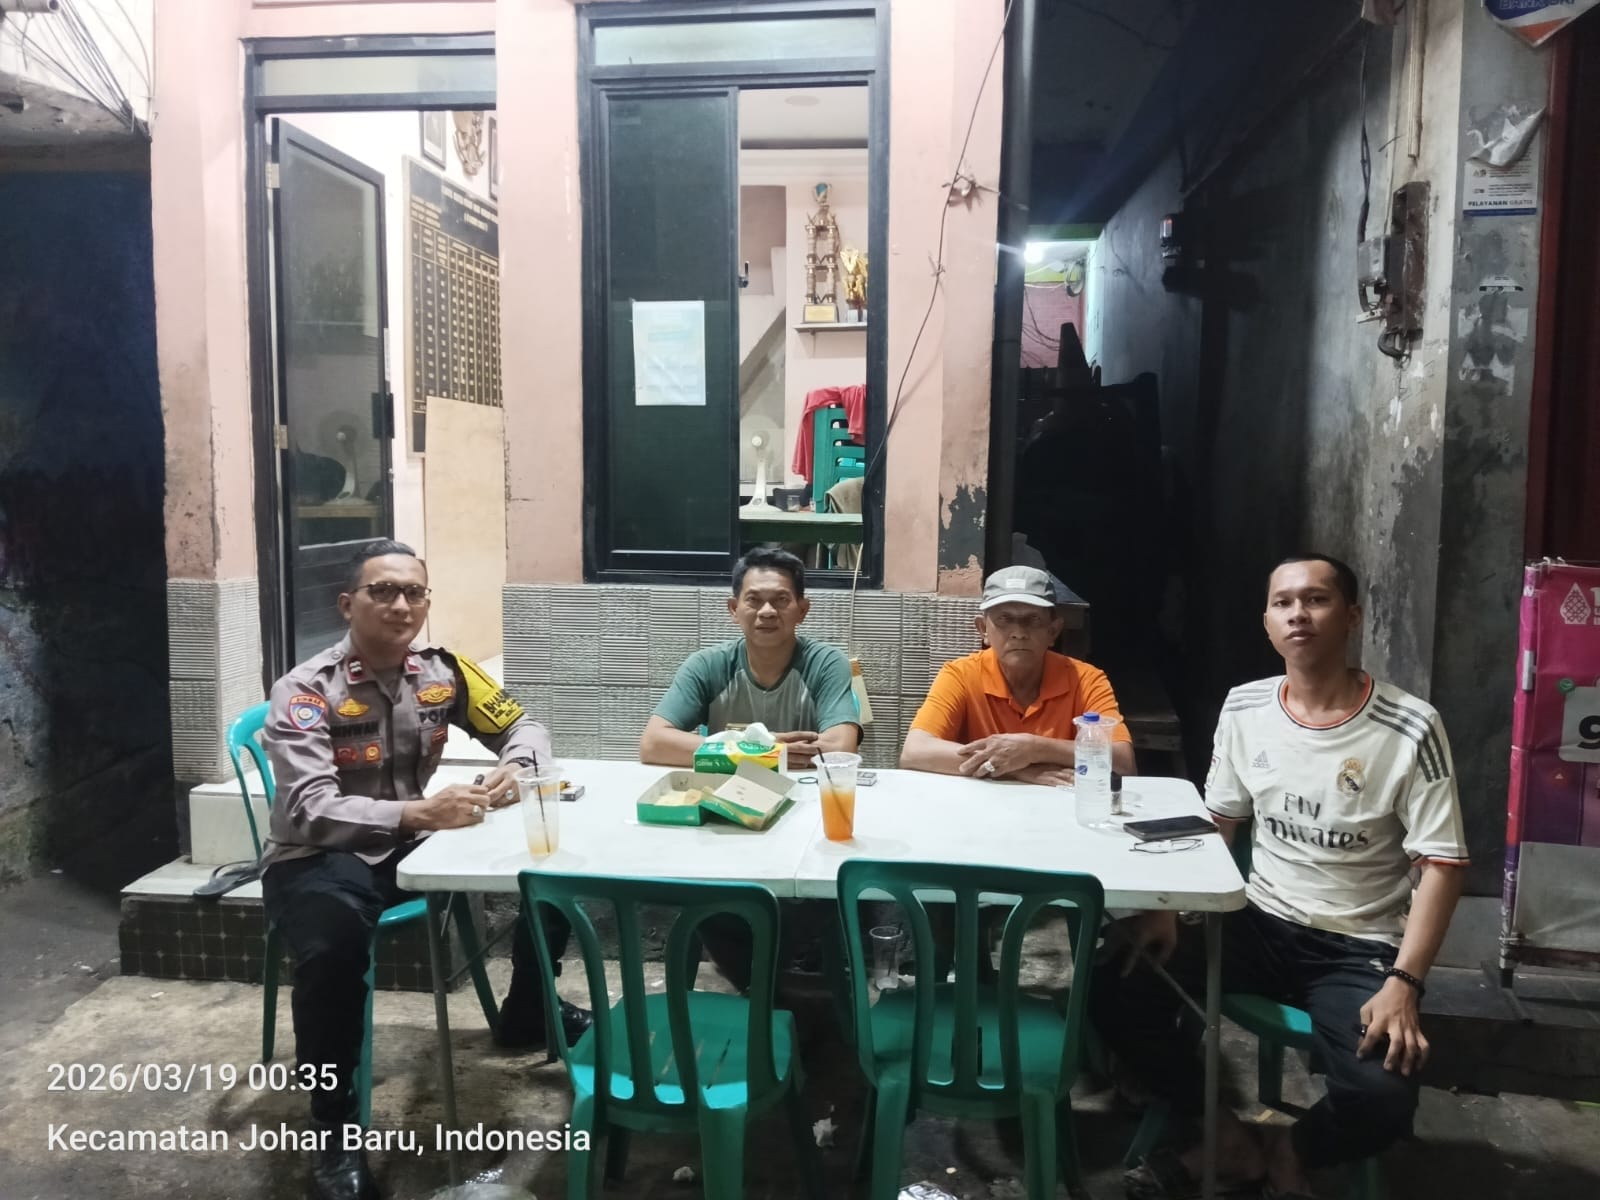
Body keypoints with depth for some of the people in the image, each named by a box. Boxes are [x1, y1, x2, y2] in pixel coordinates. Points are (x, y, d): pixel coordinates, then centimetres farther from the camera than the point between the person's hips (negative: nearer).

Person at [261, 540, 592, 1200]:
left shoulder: (443, 671, -3)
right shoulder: (305, 691, -18)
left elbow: (524, 726, 7)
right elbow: (311, 811, -28)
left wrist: (514, 769, -17)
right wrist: (418, 812, -42)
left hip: (410, 847, 5)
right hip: (316, 859, -5)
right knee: (334, 943, -38)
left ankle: (525, 1015, 22)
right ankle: (336, 1130, -13)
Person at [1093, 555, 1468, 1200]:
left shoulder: (1410, 729, -13)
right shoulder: (1244, 709, 0)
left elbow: (1441, 865, -12)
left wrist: (1403, 983, -22)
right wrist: (1168, 909, -5)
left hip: (1358, 946, -3)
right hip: (1259, 924, 4)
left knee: (1383, 1098, -29)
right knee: (1116, 993, -16)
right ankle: (1227, 1132, 6)